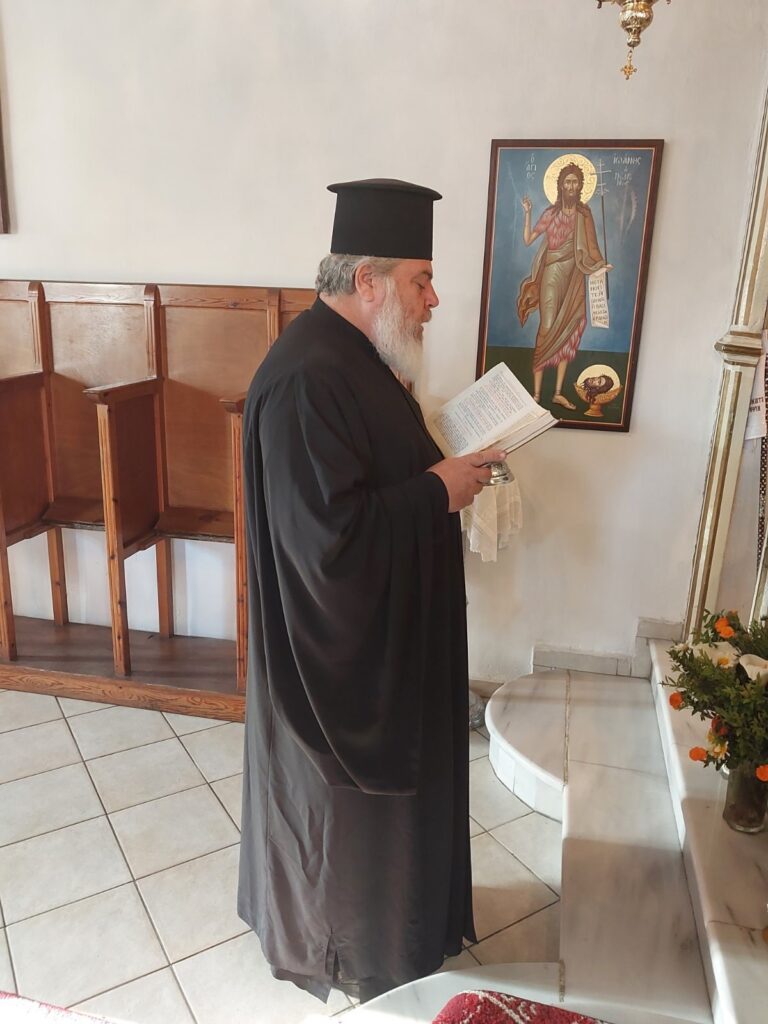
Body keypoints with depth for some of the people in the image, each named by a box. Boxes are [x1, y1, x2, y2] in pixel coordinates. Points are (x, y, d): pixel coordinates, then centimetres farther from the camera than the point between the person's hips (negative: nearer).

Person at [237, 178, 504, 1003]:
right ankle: (331, 947, 40)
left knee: (379, 789, 27)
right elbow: (330, 533, -31)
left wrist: (443, 468, 1)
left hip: (382, 632, 10)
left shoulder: (353, 355, 5)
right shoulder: (306, 378, -28)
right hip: (341, 650, -10)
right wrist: (437, 491, -21)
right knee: (338, 800, 13)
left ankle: (371, 902, 51)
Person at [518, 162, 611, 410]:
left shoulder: (584, 213, 10)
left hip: (574, 277, 3)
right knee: (548, 329, -11)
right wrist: (527, 213, -9)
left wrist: (600, 266, -8)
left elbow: (591, 246, 7)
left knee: (568, 332, 2)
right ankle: (536, 393, -9)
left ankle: (558, 392, 8)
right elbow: (528, 239, 0)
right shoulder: (551, 212, 5)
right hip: (552, 274, -3)